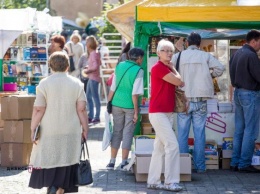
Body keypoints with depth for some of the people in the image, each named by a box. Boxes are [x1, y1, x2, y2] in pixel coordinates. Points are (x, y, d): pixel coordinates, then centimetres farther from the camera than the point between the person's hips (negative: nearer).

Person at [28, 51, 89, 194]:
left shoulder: (44, 84, -5)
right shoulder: (77, 84, 0)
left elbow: (38, 109, -8)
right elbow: (82, 109, -3)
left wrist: (33, 129, -2)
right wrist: (85, 129, 5)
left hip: (49, 132, -1)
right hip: (71, 132, 1)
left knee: (48, 161, 9)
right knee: (66, 161, 9)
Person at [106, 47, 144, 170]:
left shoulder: (119, 66, 4)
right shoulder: (138, 71, -11)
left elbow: (112, 88, 6)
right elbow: (135, 94, -15)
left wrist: (108, 103, 15)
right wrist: (136, 112, -10)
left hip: (117, 104, 4)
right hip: (130, 105, -4)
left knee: (117, 132, 13)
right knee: (128, 133, 5)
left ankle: (112, 161, 14)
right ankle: (124, 162, 7)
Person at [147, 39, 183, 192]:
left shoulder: (168, 69, 16)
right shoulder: (158, 68, -13)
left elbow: (179, 83, 17)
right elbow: (178, 81, -14)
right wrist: (173, 69, 2)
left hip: (168, 113, 9)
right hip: (158, 113, -9)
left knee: (160, 148, 10)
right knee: (172, 145, -13)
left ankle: (153, 181, 15)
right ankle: (171, 182, -9)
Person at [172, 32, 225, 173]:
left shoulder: (178, 56, 1)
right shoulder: (206, 56, 1)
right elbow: (220, 68, -9)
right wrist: (209, 76, 9)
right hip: (200, 101, 0)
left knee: (182, 134, 6)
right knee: (199, 133, 5)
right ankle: (200, 166, 6)